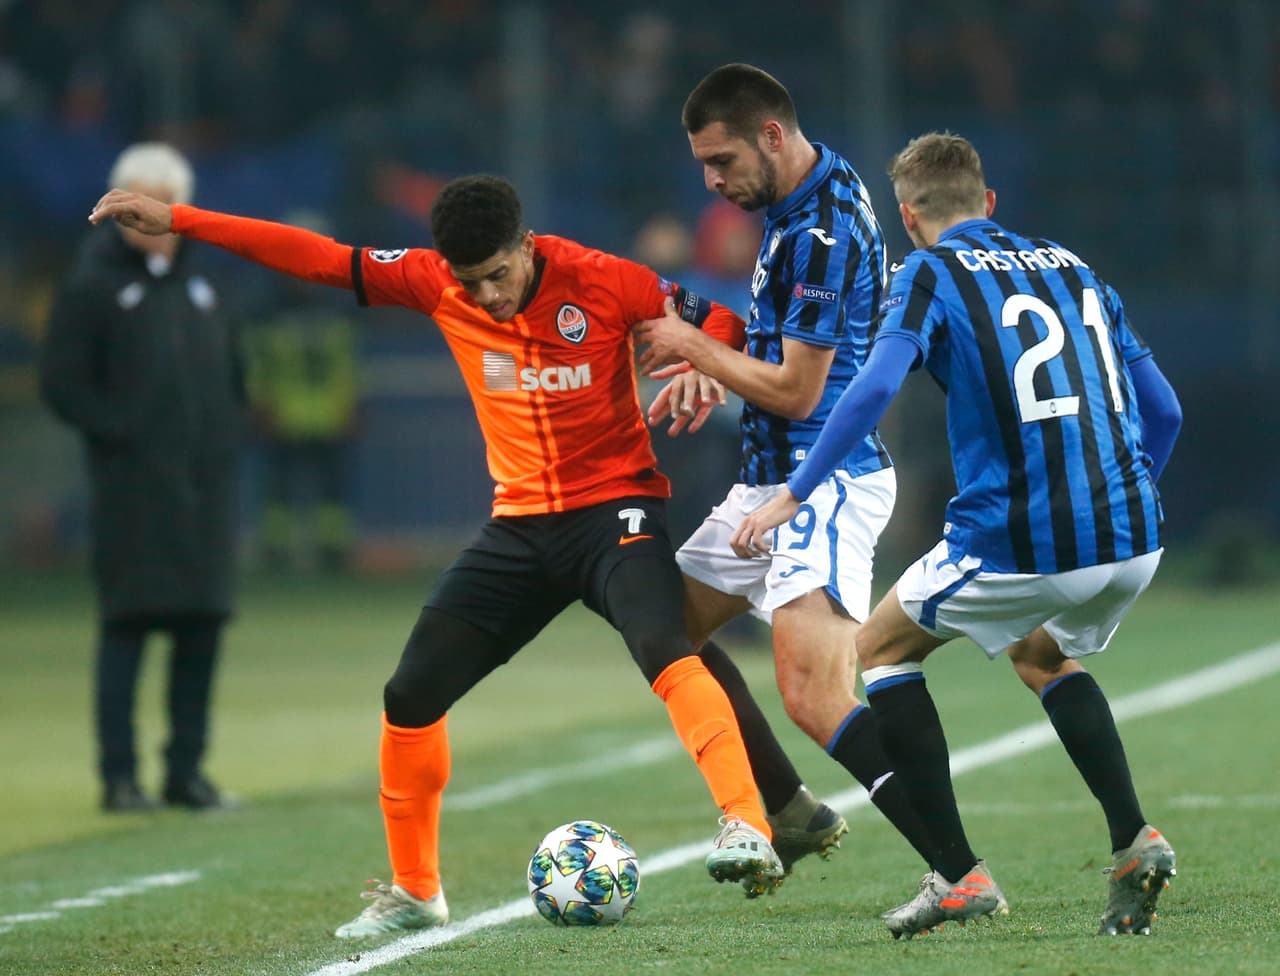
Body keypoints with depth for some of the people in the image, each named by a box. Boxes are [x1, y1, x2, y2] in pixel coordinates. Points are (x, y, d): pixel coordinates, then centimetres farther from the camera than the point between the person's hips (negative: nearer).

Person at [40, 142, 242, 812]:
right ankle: (119, 776, -3)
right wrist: (120, 433, -12)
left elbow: (229, 372, 25)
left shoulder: (196, 278, 16)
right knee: (127, 624, -6)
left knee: (203, 624, 4)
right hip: (132, 485, -6)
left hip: (204, 481, 6)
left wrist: (225, 441, 11)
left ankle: (187, 770, 11)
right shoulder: (93, 280, -3)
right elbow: (62, 384, -6)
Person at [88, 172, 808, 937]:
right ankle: (415, 893, 20)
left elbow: (722, 324, -8)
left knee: (666, 651, -34)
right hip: (520, 524, 5)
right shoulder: (436, 283, -5)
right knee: (411, 695, 3)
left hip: (614, 509, -5)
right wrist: (177, 220, -1)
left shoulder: (601, 281, -16)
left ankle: (749, 833, -40)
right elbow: (318, 257, 0)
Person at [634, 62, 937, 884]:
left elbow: (795, 390, -21)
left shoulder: (821, 230, -21)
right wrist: (714, 371, 10)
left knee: (815, 700, -22)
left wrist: (696, 349, -8)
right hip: (773, 479, 11)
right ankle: (790, 814, 27)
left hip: (825, 483, -11)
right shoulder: (805, 198, 10)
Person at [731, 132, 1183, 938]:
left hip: (1018, 547, -6)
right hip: (1132, 540, 6)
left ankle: (959, 875, 9)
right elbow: (1163, 409, 20)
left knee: (881, 651, 19)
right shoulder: (1072, 268, 19)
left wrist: (794, 494, -11)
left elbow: (876, 387, -14)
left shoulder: (933, 273, 3)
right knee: (1044, 656, 35)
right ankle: (1134, 839, 14)